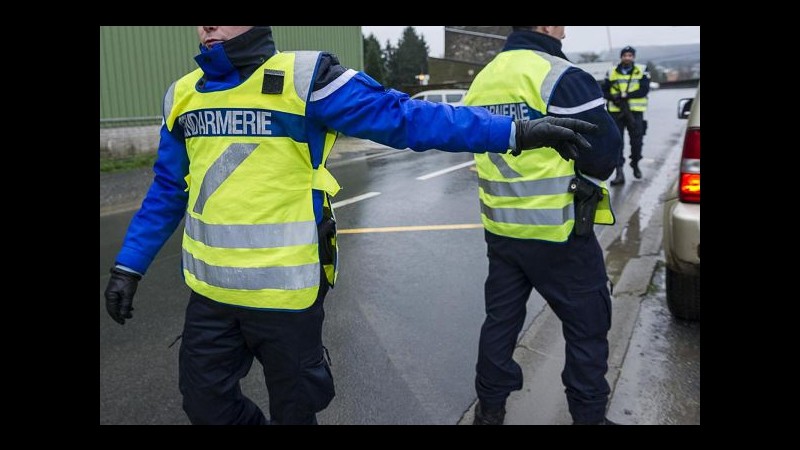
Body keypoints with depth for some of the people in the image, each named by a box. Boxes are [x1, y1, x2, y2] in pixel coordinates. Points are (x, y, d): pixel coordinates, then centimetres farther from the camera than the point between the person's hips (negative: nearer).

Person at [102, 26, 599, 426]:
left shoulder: (304, 79, -13)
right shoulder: (184, 95, 6)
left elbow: (406, 117, -17)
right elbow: (167, 192, 13)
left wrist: (516, 131, -21)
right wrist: (129, 266, 11)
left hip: (286, 290, -5)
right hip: (209, 290, 6)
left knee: (293, 407, 16)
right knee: (205, 401, 19)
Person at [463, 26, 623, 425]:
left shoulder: (482, 80, 10)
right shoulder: (559, 76, -14)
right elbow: (604, 148, -14)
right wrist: (587, 180, 7)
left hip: (500, 228, 7)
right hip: (558, 231, -7)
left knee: (501, 319, 17)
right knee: (587, 326, 10)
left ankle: (490, 408, 30)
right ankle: (588, 415, 22)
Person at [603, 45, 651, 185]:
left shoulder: (642, 72, 6)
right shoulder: (611, 73, 9)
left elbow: (644, 90, -6)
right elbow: (604, 91, 7)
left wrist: (625, 94, -18)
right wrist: (614, 97, -14)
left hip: (635, 112, 0)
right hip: (616, 112, 1)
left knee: (636, 141, 5)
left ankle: (635, 164, 30)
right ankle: (619, 172, -5)